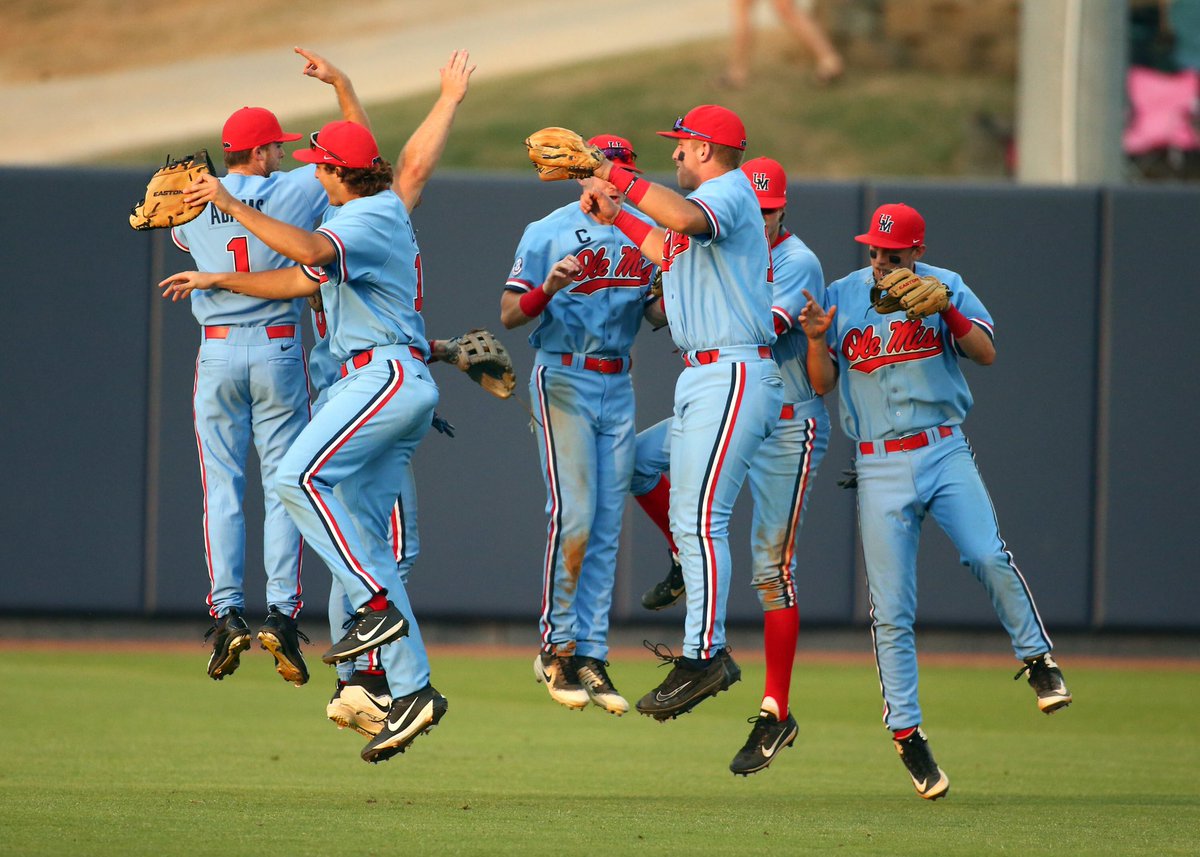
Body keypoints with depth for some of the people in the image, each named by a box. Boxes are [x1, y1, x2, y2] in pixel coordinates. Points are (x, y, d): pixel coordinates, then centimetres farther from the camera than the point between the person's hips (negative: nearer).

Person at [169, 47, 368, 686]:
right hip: (279, 352, -1)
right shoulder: (293, 193, -6)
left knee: (222, 485, 3)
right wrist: (340, 83, 11)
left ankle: (227, 615, -6)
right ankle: (282, 614, -7)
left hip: (218, 353, 2)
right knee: (284, 484, 2)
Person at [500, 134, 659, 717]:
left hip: (618, 385, 5)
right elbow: (509, 315, -6)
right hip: (563, 379, -5)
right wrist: (549, 287, -25)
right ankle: (556, 648, -6)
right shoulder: (548, 232, -2)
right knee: (573, 515, -14)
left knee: (606, 527, 3)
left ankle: (590, 654, 4)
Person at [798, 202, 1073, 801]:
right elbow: (821, 384, 5)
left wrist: (946, 311, -20)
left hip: (944, 453, -1)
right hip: (878, 467, 1)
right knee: (891, 609, -4)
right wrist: (817, 340, -14)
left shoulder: (945, 287, 5)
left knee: (988, 556, -24)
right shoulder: (841, 297, 6)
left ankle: (1038, 661, -2)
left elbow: (986, 353, -5)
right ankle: (906, 735, 4)